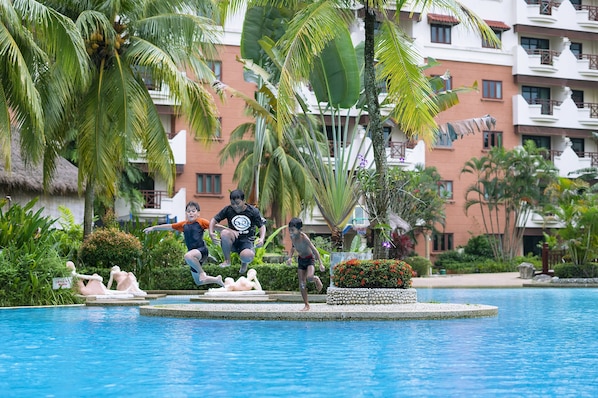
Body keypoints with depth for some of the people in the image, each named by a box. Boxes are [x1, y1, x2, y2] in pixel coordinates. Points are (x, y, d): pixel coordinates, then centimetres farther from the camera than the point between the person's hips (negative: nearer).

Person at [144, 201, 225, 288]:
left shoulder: (201, 222, -2)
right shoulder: (184, 224, 12)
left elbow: (214, 226, -5)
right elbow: (169, 227, 18)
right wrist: (153, 228, 21)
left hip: (202, 250, -7)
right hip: (193, 254, 7)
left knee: (188, 256, -40)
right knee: (198, 281, 11)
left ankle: (202, 272, -20)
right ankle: (217, 279, 34)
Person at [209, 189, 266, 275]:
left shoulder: (253, 211, -5)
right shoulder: (228, 210, -3)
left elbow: (262, 226, 1)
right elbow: (214, 220, 4)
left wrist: (261, 239, -19)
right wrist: (211, 232, -17)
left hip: (247, 241, -2)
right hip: (233, 241, 2)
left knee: (248, 256, -37)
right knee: (225, 233, -34)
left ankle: (244, 262, 7)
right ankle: (227, 260, -10)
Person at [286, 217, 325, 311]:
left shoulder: (303, 237, -28)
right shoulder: (292, 237, -9)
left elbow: (314, 250, -23)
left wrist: (321, 263, -24)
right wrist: (290, 257, -2)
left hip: (310, 259, -6)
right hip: (301, 260, 6)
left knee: (309, 277, -32)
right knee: (301, 284, 1)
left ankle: (316, 279, 5)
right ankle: (306, 305, 11)